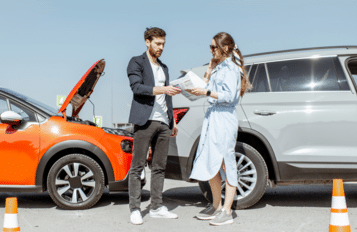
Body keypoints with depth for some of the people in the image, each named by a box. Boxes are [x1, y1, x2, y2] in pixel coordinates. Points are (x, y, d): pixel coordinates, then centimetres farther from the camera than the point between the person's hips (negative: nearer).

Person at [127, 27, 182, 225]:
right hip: (145, 121, -7)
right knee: (137, 166, -5)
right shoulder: (137, 62, 3)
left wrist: (172, 121, 20)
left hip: (163, 123, 7)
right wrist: (163, 89, -21)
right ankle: (135, 209, -2)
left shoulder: (164, 68, 24)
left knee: (160, 167, 7)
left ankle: (156, 207, 13)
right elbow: (136, 87, -13)